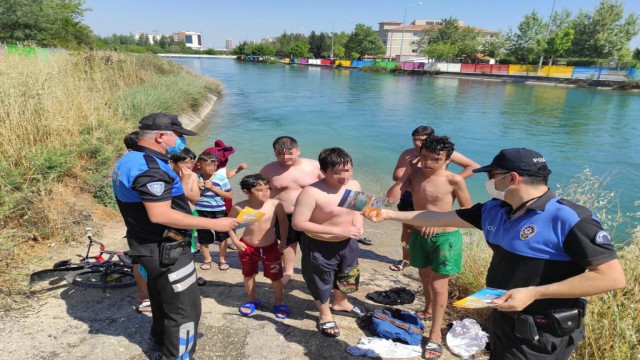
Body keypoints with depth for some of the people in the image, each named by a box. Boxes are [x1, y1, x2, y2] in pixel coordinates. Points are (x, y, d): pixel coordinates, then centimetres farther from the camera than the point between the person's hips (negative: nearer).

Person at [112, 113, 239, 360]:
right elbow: (160, 215, -33)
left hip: (151, 246, 11)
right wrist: (213, 223, -31)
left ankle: (161, 339, 50)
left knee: (163, 297, 29)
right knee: (184, 308, 0)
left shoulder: (129, 160, 8)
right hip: (164, 251, -11)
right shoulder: (150, 168, -27)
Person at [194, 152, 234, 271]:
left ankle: (222, 259, 31)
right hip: (201, 212, 1)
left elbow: (229, 195, -11)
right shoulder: (195, 179, -6)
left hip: (219, 212, -1)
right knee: (203, 238, 14)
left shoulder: (222, 179, -10)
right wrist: (198, 188, -18)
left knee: (222, 236, 12)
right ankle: (206, 259, 35)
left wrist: (213, 188, -17)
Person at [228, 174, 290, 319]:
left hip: (270, 248, -1)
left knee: (276, 277, 13)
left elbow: (284, 222, -3)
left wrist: (284, 242, -1)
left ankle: (279, 302, 37)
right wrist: (236, 242, -4)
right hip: (247, 248, 1)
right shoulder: (239, 207, -17)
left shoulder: (276, 205, -19)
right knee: (248, 275, 21)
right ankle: (252, 300, 45)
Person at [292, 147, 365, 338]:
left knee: (348, 275, 27)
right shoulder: (311, 192, -29)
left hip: (347, 242, 7)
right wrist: (338, 230, -29)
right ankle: (325, 315, 44)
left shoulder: (354, 185, -7)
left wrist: (358, 224, -13)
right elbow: (298, 223, -30)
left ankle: (340, 304, 57)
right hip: (319, 246, -6)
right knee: (321, 280, 15)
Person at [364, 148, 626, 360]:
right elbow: (441, 218, 7)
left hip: (541, 337, -7)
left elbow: (612, 277, -24)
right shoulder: (494, 210, 0)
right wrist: (389, 214, 9)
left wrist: (533, 293, -28)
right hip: (503, 321, 7)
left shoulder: (568, 219, -22)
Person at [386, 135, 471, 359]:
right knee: (425, 277, 24)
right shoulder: (414, 175, -6)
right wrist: (406, 172, -14)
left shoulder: (454, 180, -17)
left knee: (439, 285, 2)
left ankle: (435, 334, 16)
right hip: (419, 235, 5)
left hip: (445, 238, -4)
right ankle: (428, 310, 51)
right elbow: (391, 198, -14)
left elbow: (468, 210, -8)